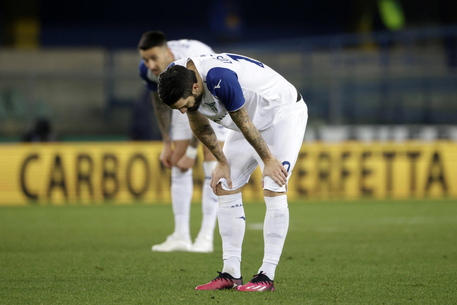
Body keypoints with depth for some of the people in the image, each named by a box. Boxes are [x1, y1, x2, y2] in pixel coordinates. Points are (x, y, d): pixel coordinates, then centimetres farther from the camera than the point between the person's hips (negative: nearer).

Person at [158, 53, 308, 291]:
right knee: (225, 187, 2)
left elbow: (244, 124, -26)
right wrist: (222, 162, 6)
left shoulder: (220, 78, -40)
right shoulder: (176, 77, -15)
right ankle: (231, 273, 4)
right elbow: (199, 124, 2)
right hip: (252, 119, 8)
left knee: (274, 190, -17)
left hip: (284, 113, -8)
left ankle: (267, 276, -17)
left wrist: (268, 160, -15)